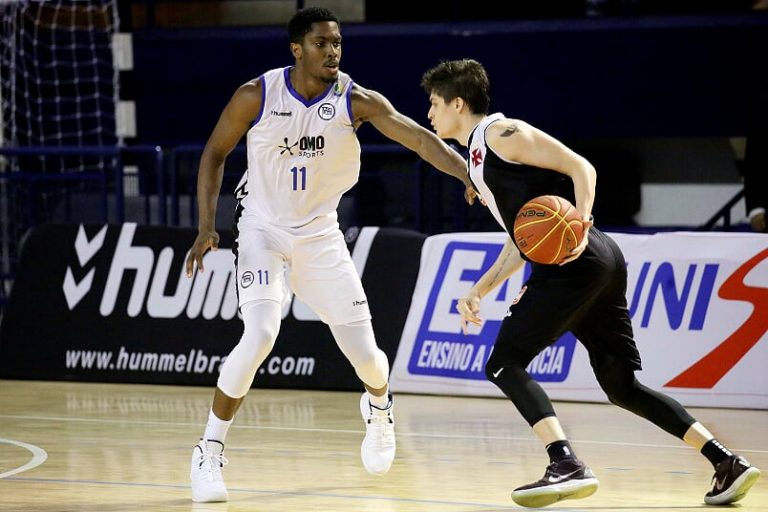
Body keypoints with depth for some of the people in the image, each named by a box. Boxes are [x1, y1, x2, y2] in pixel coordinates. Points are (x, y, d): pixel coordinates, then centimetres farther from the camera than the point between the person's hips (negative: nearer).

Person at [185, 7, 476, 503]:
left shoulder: (356, 101, -14)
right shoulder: (257, 96, -15)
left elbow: (419, 137, -26)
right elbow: (215, 153, -2)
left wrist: (470, 176, -41)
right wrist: (206, 227, -10)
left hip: (320, 234, 2)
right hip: (263, 229, -2)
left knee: (364, 351, 1)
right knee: (261, 333, -25)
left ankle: (379, 407, 40)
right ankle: (210, 450, -11)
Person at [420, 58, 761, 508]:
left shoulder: (500, 133, -3)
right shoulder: (478, 160, 25)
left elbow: (581, 167, -10)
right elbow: (522, 239, 28)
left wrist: (581, 223, -26)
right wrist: (479, 292, 22)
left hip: (576, 263, -10)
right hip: (600, 266, 10)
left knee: (505, 363, -10)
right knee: (622, 386, 11)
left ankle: (567, 466, -26)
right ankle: (728, 462, 7)